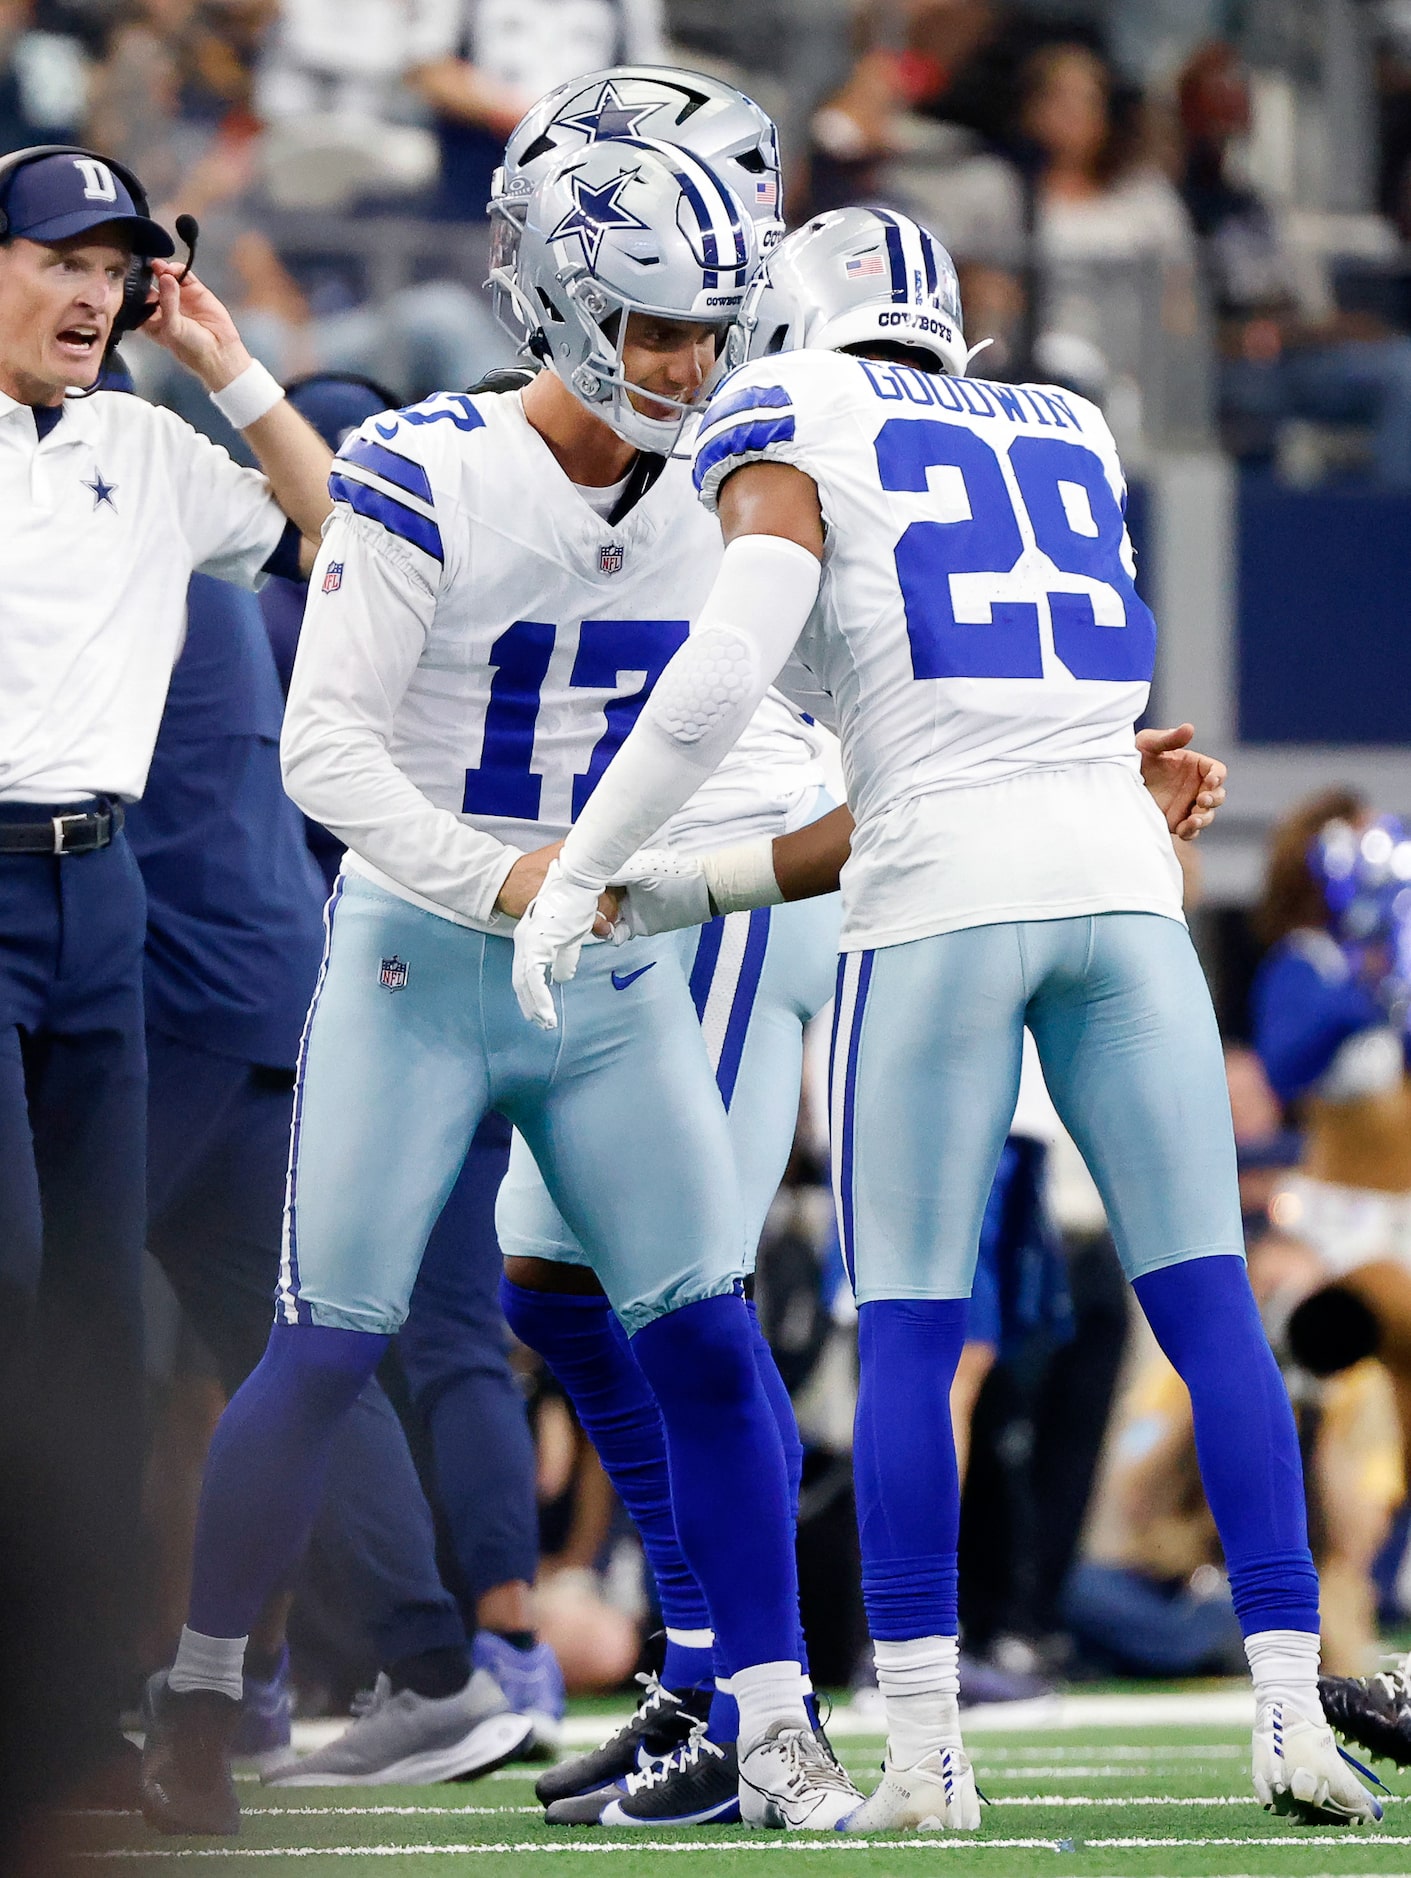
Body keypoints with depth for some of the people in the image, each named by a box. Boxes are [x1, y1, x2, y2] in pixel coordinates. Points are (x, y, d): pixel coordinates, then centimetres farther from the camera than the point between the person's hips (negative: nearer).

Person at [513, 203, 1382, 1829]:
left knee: (907, 1331, 2)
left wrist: (578, 874, -2)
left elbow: (726, 673, -9)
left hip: (941, 896, -4)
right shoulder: (1067, 442, 22)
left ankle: (924, 1757, -3)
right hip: (1119, 873, 4)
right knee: (1207, 1309, 5)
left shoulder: (795, 434, 5)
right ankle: (1293, 1719, 0)